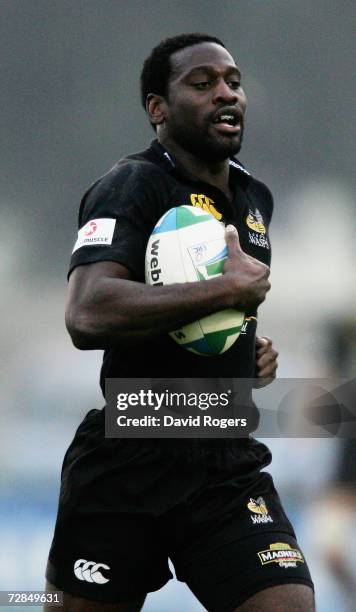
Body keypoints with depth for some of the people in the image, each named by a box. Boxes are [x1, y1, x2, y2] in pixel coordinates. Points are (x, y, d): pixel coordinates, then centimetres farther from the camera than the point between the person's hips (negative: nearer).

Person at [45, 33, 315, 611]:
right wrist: (228, 288, -22)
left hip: (230, 465, 5)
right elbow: (87, 317, -27)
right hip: (125, 470, -5)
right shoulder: (134, 184, -9)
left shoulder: (255, 197, 14)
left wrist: (254, 345, 13)